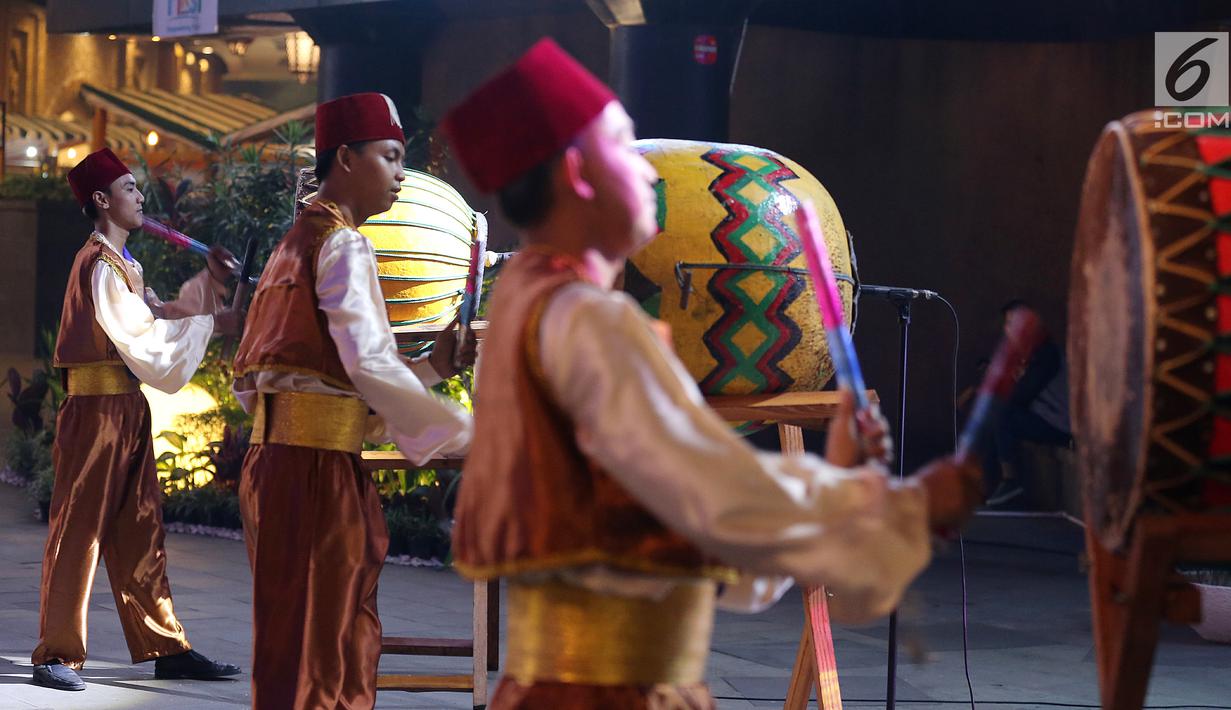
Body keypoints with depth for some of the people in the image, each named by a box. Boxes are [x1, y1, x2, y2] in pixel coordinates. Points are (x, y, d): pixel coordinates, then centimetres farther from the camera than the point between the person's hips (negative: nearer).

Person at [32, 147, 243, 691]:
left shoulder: (122, 264, 19)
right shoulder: (100, 264, -12)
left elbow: (156, 314, 13)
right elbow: (142, 332, -17)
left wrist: (207, 280, 8)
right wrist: (212, 322, -11)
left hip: (126, 407, 10)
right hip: (98, 406, -10)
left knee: (139, 530, 10)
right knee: (80, 528, -5)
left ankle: (165, 648, 13)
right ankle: (57, 655, -1)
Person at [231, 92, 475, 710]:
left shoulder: (298, 241, 21)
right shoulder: (342, 245, -9)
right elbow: (370, 365, -19)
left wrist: (434, 367, 15)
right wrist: (466, 436, -15)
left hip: (281, 458, 10)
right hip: (316, 465, -10)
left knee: (348, 641, 14)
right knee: (313, 654, -6)